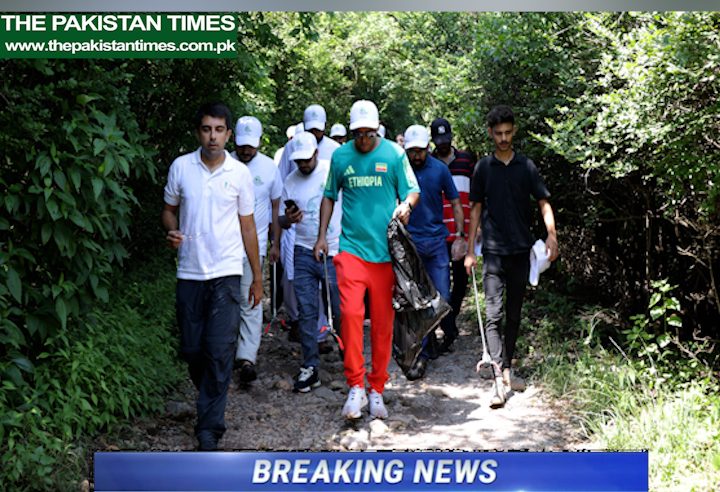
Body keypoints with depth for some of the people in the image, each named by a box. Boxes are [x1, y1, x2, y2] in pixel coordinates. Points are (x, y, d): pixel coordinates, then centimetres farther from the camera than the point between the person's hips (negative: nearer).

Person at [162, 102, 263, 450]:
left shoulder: (240, 173, 1)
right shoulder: (181, 167, 3)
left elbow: (247, 226, 8)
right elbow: (169, 209, 15)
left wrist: (257, 278, 9)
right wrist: (172, 231, -10)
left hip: (226, 273, -2)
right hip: (189, 273, 2)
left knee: (219, 352, -9)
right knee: (191, 350, 7)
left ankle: (209, 428, -3)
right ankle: (211, 399, 35)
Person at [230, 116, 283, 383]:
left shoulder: (269, 167, 3)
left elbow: (276, 206, 11)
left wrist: (276, 243, 10)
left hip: (254, 243, -1)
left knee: (249, 301, -7)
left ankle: (247, 357, -8)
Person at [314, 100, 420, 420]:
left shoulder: (394, 154, 3)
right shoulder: (340, 156, 7)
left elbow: (413, 190, 6)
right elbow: (329, 197, 18)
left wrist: (406, 204, -17)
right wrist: (322, 235, 11)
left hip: (385, 250, 0)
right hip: (351, 247, 0)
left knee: (383, 321, 4)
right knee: (351, 313, -14)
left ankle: (376, 389, 17)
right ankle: (355, 386, -3)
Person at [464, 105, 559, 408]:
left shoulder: (526, 166, 6)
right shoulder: (484, 168, 5)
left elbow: (543, 202, 3)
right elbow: (476, 209, 7)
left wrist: (551, 234, -14)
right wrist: (470, 250, 3)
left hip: (521, 250, 2)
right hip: (493, 251, -2)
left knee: (514, 314, 11)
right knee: (493, 315, -11)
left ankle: (506, 369, 24)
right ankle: (499, 380, -17)